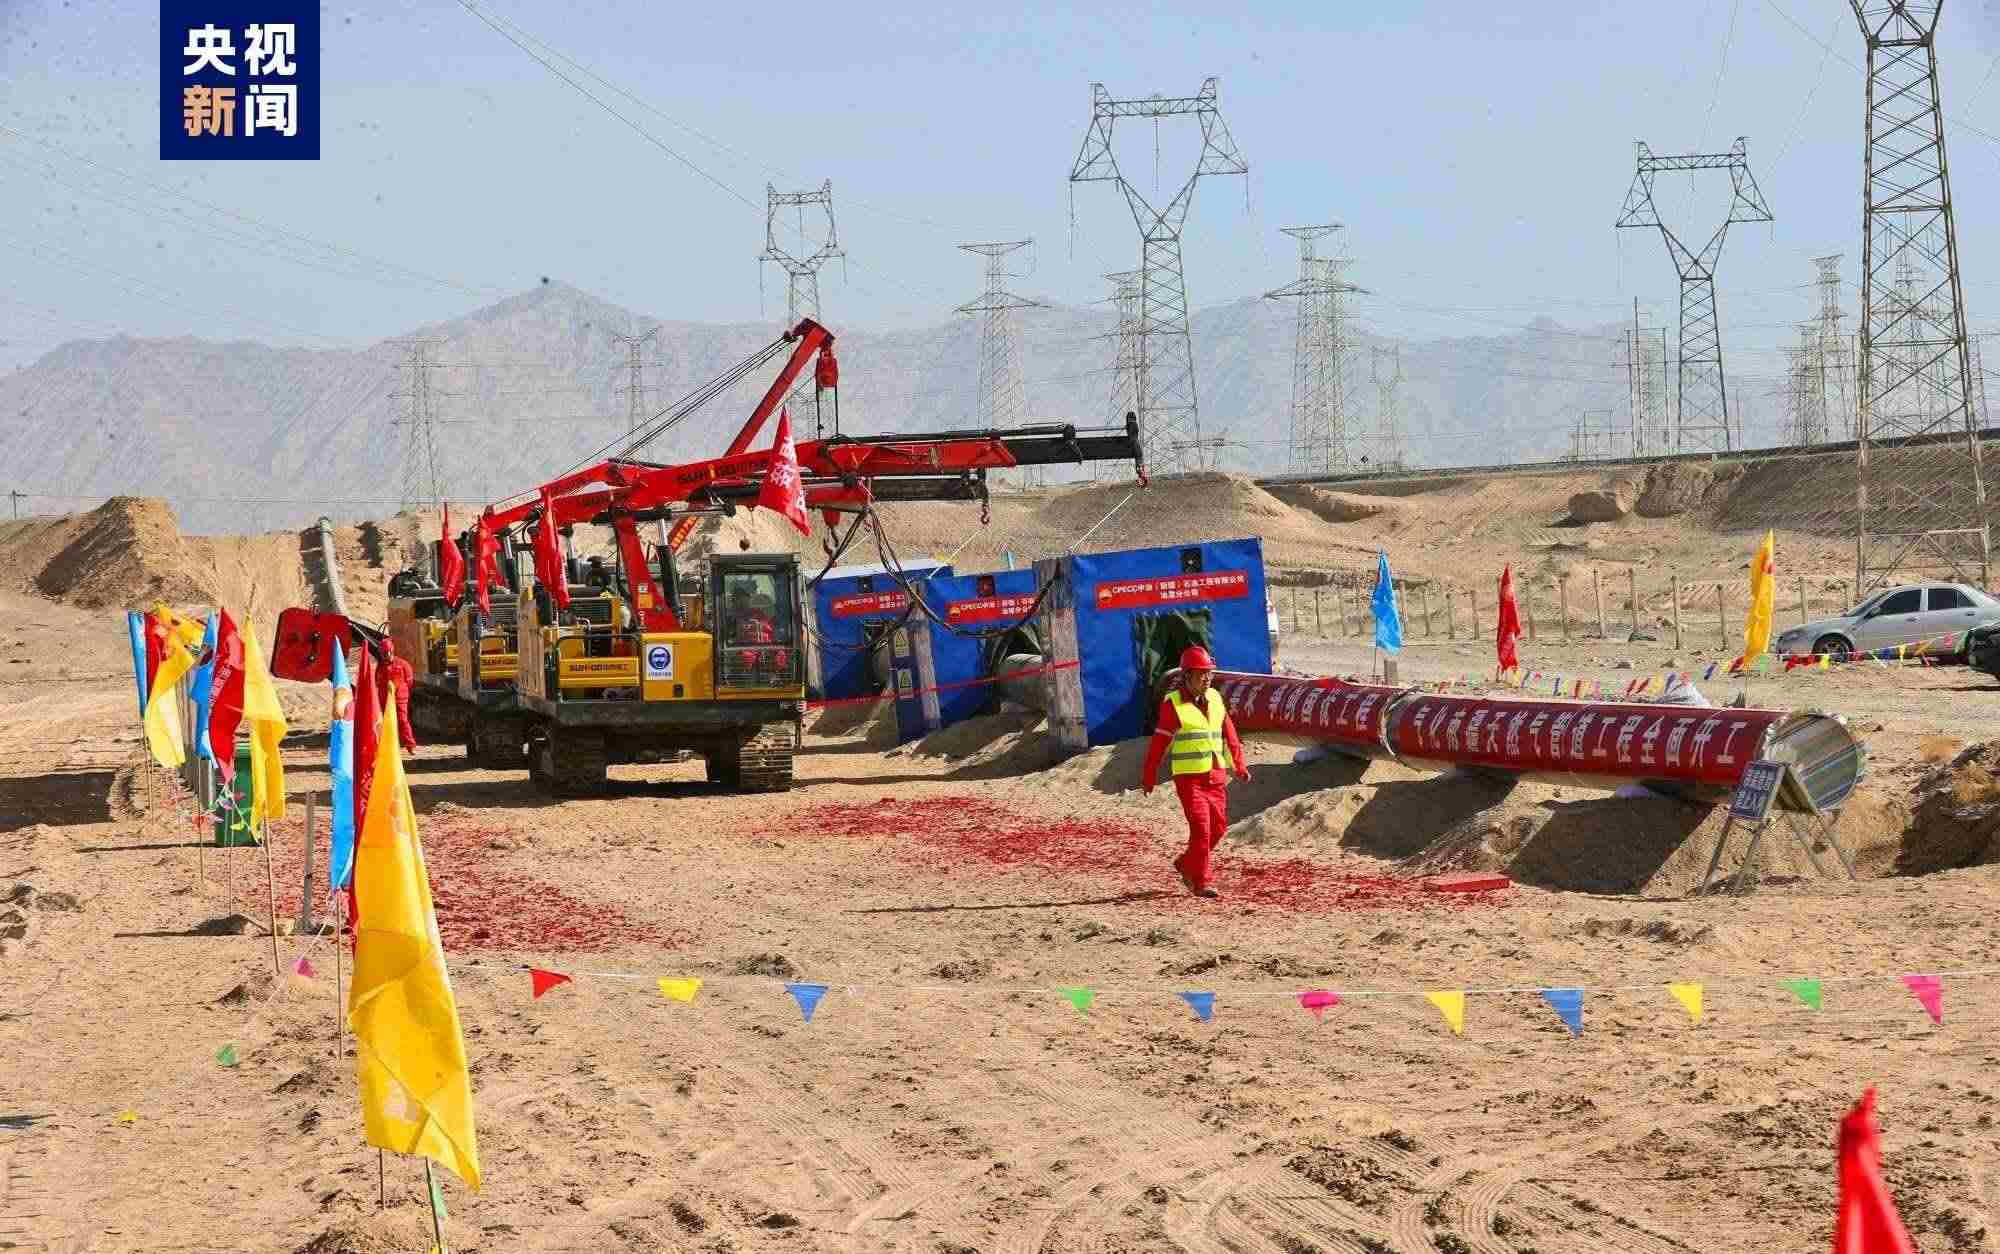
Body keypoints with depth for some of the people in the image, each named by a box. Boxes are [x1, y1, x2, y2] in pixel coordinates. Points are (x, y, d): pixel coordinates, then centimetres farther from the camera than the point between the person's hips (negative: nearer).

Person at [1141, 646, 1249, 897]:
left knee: (1218, 827, 9)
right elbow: (1159, 742, -5)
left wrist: (1239, 765, 10)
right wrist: (1149, 777, -3)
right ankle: (1202, 882, -2)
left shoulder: (1215, 698, 9)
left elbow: (1229, 734, 14)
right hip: (1189, 776, -6)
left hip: (1216, 775, 6)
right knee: (1201, 827, -10)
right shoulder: (1173, 703, -8)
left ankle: (1187, 864, 29)